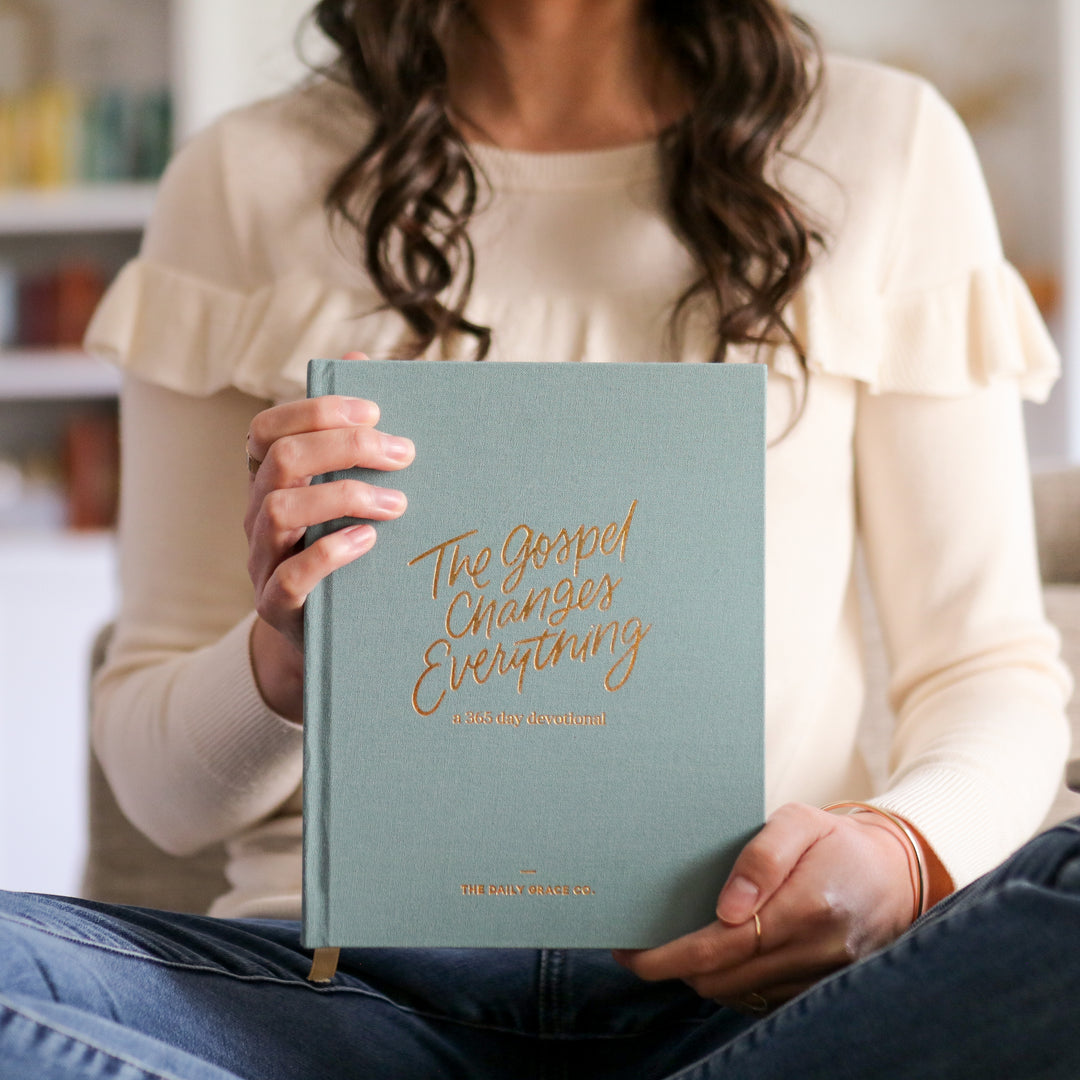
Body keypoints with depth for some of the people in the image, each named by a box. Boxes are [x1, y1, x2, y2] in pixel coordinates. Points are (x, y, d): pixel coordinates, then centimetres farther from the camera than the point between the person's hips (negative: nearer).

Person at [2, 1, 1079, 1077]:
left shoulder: (888, 143, 9)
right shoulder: (244, 179, 8)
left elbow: (994, 665, 7)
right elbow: (153, 774, 10)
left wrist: (905, 853, -15)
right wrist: (287, 660, -13)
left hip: (758, 980, 0)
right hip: (363, 976, 1)